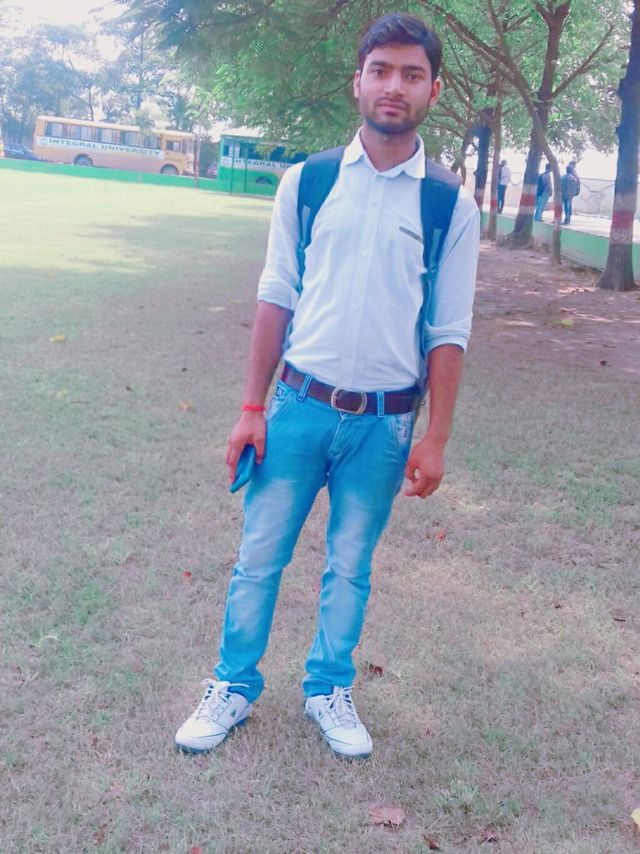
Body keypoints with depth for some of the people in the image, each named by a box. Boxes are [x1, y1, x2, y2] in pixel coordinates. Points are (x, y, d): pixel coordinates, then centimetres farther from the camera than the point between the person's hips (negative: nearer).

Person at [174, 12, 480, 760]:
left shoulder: (450, 207, -4)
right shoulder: (307, 183, -2)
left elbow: (448, 333, -1)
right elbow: (276, 298, 1)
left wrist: (435, 440, -3)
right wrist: (252, 407, 0)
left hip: (384, 422, 0)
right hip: (300, 406, 1)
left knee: (350, 567, 15)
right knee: (259, 555, 10)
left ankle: (329, 690, 36)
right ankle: (234, 685, 31)